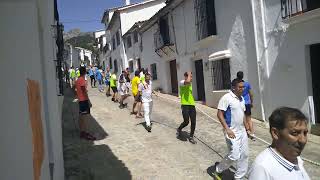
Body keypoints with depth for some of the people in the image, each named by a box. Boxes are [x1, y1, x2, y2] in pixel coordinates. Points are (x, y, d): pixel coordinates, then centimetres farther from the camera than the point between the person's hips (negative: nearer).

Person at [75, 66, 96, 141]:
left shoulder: (78, 80, 12)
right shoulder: (82, 80, -16)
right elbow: (84, 92, -19)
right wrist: (89, 101, -17)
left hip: (80, 100, 10)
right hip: (84, 100, -10)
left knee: (81, 116, 14)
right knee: (85, 116, -7)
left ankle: (82, 132, 23)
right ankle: (84, 133, -5)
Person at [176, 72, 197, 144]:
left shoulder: (190, 84, 17)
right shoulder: (182, 82, -9)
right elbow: (188, 81, -34)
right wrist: (189, 74, -16)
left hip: (192, 105, 7)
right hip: (185, 105, -7)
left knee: (193, 122, 4)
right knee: (186, 122, -6)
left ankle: (191, 137, 19)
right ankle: (179, 129, 26)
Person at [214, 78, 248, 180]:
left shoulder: (242, 98, 9)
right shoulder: (226, 98, -15)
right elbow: (219, 114, -17)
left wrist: (246, 128, 17)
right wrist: (227, 129, -23)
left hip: (242, 131, 8)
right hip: (232, 132, -8)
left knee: (244, 155, 10)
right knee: (235, 155, -8)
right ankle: (218, 169, 17)